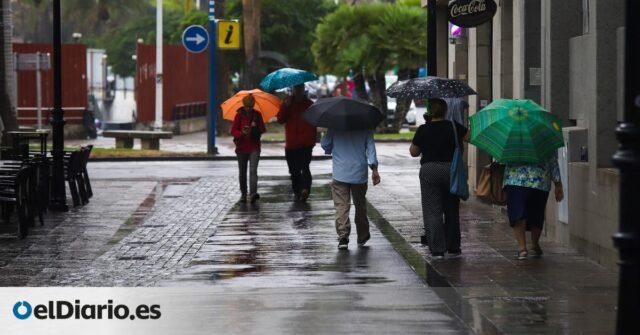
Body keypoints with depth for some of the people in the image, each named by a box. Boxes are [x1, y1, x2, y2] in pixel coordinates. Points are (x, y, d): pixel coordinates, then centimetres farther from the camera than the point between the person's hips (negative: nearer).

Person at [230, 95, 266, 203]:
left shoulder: (257, 115, 4)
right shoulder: (239, 115, 0)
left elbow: (262, 129, 8)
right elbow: (233, 131, -4)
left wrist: (256, 127, -14)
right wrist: (242, 133, -24)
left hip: (254, 147, -1)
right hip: (242, 147, 1)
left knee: (253, 170, -16)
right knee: (242, 173, 9)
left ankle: (253, 193, -28)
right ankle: (243, 194, 21)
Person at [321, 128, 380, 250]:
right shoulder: (365, 127, 0)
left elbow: (325, 144, 2)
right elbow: (370, 147, -8)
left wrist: (330, 151, 24)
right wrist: (374, 168, -11)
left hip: (340, 174, -2)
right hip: (360, 174, 2)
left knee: (341, 206, -3)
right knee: (360, 205, 17)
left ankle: (343, 237, -18)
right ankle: (362, 237, 25)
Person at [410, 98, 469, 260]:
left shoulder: (423, 130, -4)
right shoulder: (453, 127, -4)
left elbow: (413, 152, 5)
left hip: (429, 172, -2)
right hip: (451, 170, 2)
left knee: (433, 211, 0)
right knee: (451, 210, 14)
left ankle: (437, 249, -6)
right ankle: (453, 247, 19)